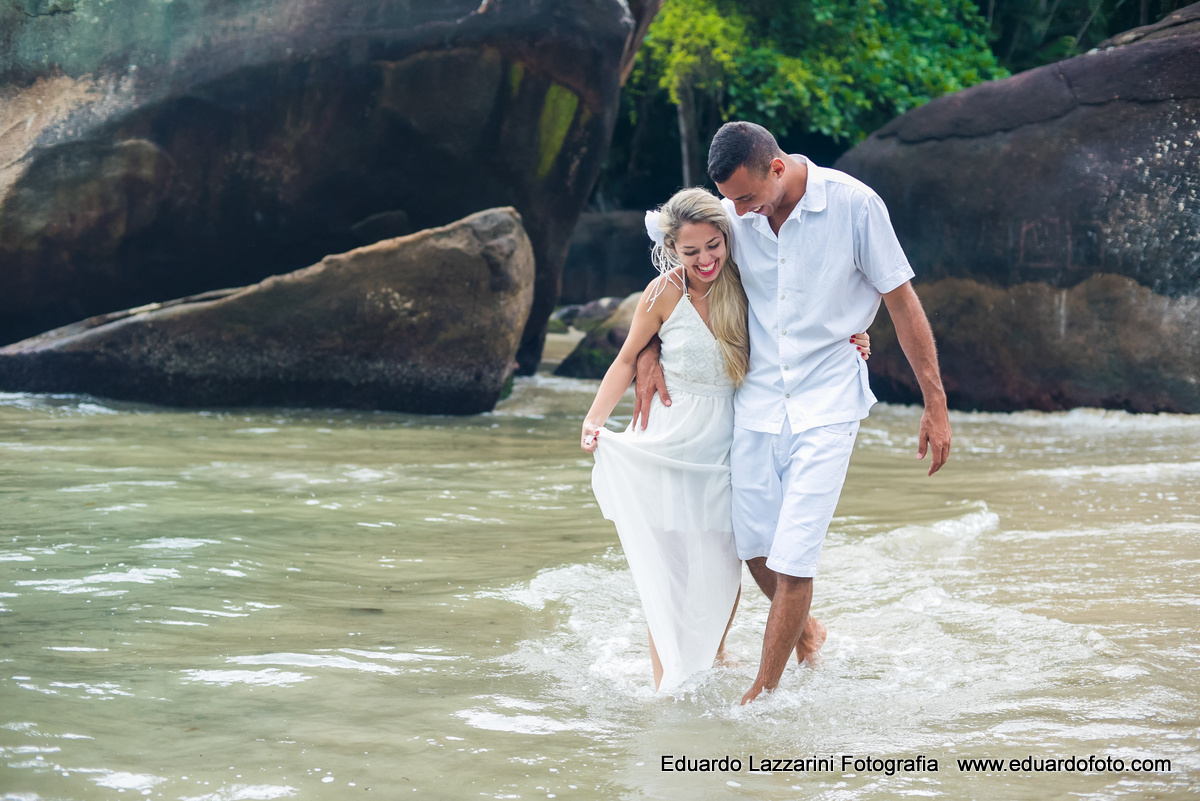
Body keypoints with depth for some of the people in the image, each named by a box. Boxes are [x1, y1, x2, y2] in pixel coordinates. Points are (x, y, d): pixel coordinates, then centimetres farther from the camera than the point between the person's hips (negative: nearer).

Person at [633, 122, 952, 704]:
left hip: (826, 404, -4)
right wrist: (648, 353, 2)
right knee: (755, 548, 8)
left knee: (794, 556, -10)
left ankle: (763, 691, 3)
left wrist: (935, 406, -4)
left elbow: (902, 302, -6)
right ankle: (806, 632, 37)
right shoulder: (732, 215, -4)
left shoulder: (854, 205, -15)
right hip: (756, 401, 4)